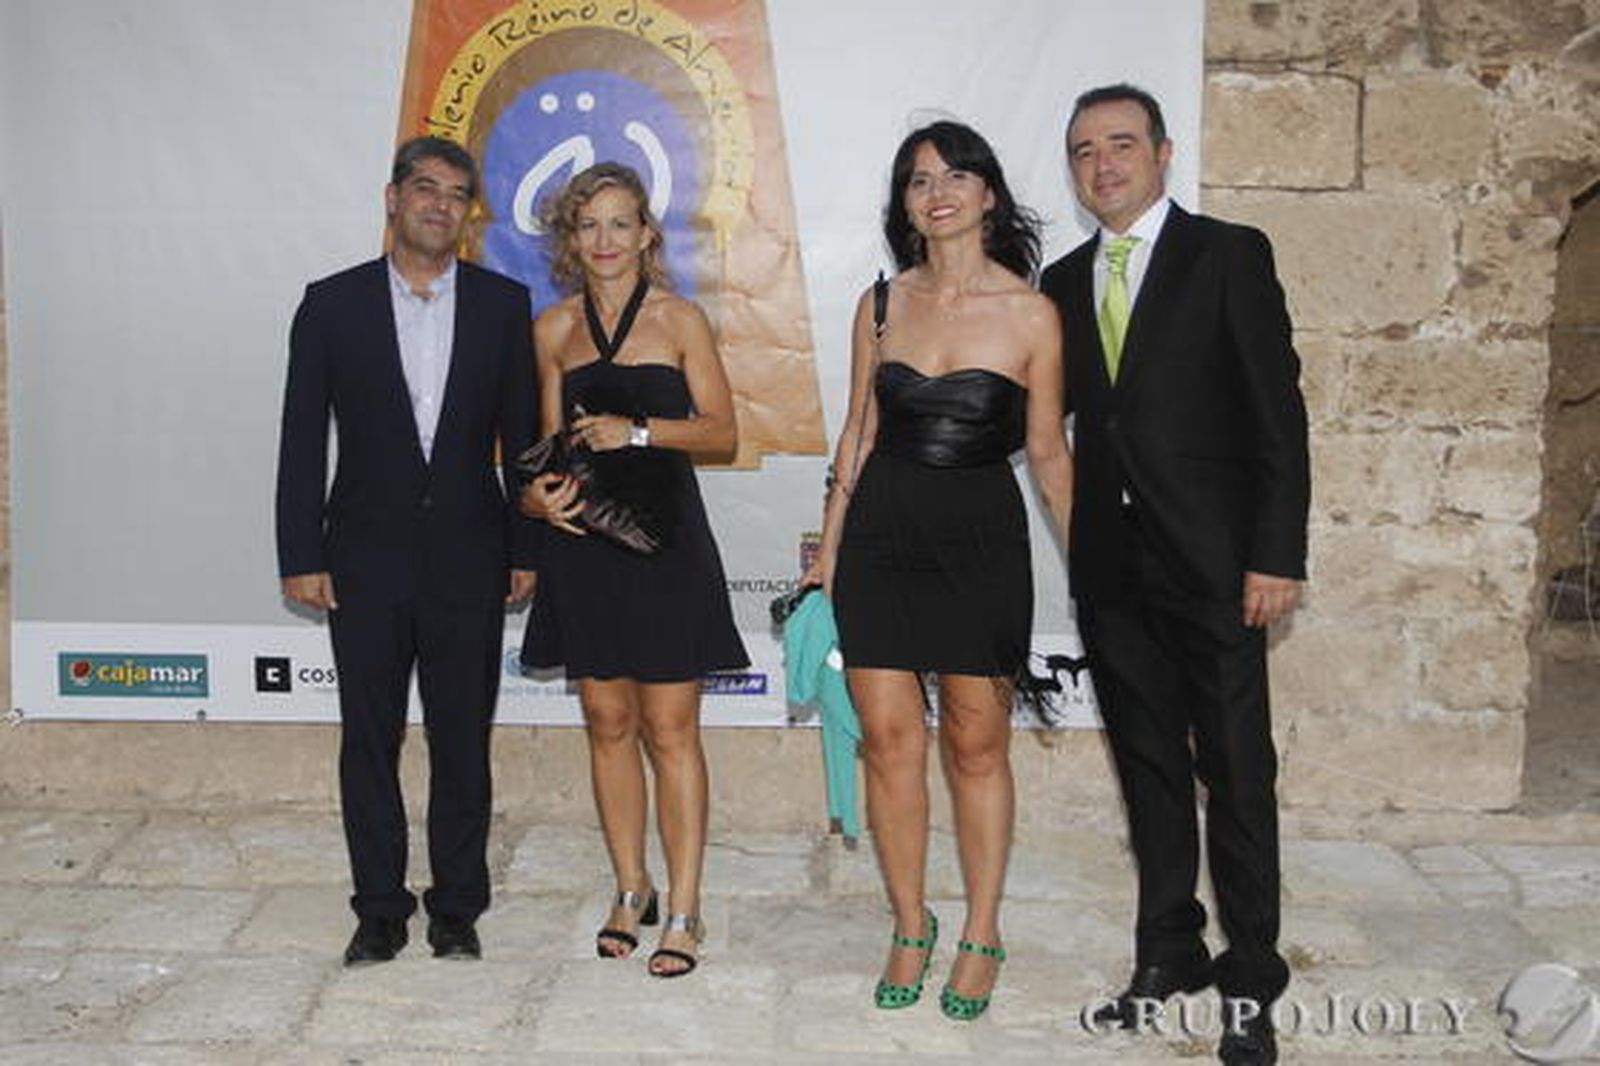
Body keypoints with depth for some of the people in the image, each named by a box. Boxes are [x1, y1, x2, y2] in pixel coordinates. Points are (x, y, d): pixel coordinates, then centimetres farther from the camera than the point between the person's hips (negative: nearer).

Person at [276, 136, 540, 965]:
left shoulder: (503, 304, 4)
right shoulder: (332, 304, 3)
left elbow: (523, 436, 5)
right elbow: (302, 441, 2)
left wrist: (527, 549, 1)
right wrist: (300, 557, -3)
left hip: (468, 558, 0)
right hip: (365, 560, 0)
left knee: (463, 740, 8)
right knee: (368, 740, 7)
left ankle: (457, 909, 21)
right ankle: (380, 910, 21)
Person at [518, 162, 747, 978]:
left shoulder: (680, 320, 1)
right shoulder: (554, 328, 10)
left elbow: (722, 429, -1)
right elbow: (552, 439, 15)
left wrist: (640, 430, -15)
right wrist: (538, 491, -5)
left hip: (663, 537, -3)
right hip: (582, 538, 3)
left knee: (670, 728, -2)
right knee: (607, 722, 9)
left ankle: (682, 911, 6)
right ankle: (631, 893, 23)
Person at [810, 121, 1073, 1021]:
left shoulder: (1030, 312, -2)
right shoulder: (881, 304, 6)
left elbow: (1049, 451, 2)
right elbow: (859, 432, 11)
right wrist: (829, 548, 10)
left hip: (981, 539, -2)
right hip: (881, 532, 3)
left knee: (977, 746, 5)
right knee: (890, 740, 4)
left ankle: (982, 938, 21)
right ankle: (911, 929, 21)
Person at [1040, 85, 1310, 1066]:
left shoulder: (1230, 255, -2)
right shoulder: (1065, 281, 12)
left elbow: (1278, 411, -6)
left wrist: (1277, 555, -13)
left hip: (1209, 560, -4)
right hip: (1112, 566, 5)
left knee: (1236, 770, 2)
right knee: (1149, 765, 13)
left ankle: (1252, 979, 15)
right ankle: (1169, 953, 26)